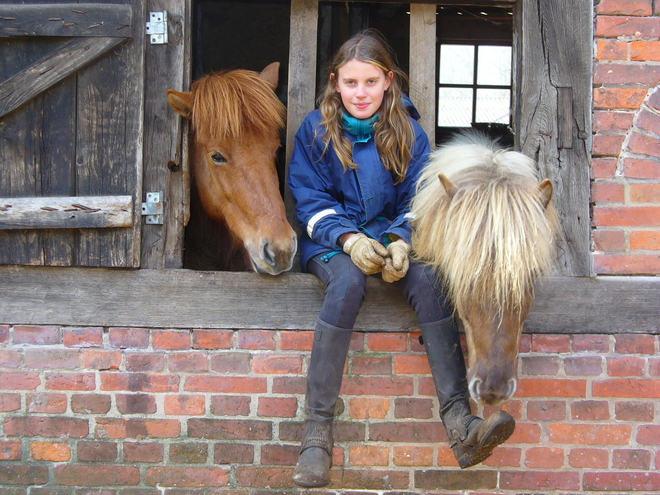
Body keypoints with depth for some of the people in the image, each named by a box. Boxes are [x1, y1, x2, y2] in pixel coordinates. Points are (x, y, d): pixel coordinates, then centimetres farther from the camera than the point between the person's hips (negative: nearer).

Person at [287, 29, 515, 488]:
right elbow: (311, 201, -3)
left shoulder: (407, 131, 4)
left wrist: (400, 241, -19)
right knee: (348, 281, -36)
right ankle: (317, 429, -36)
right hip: (331, 241, -2)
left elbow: (417, 201, 3)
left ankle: (459, 421, -39)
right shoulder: (316, 129, 1)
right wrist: (350, 239, -21)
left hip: (392, 236, 2)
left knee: (427, 278, -31)